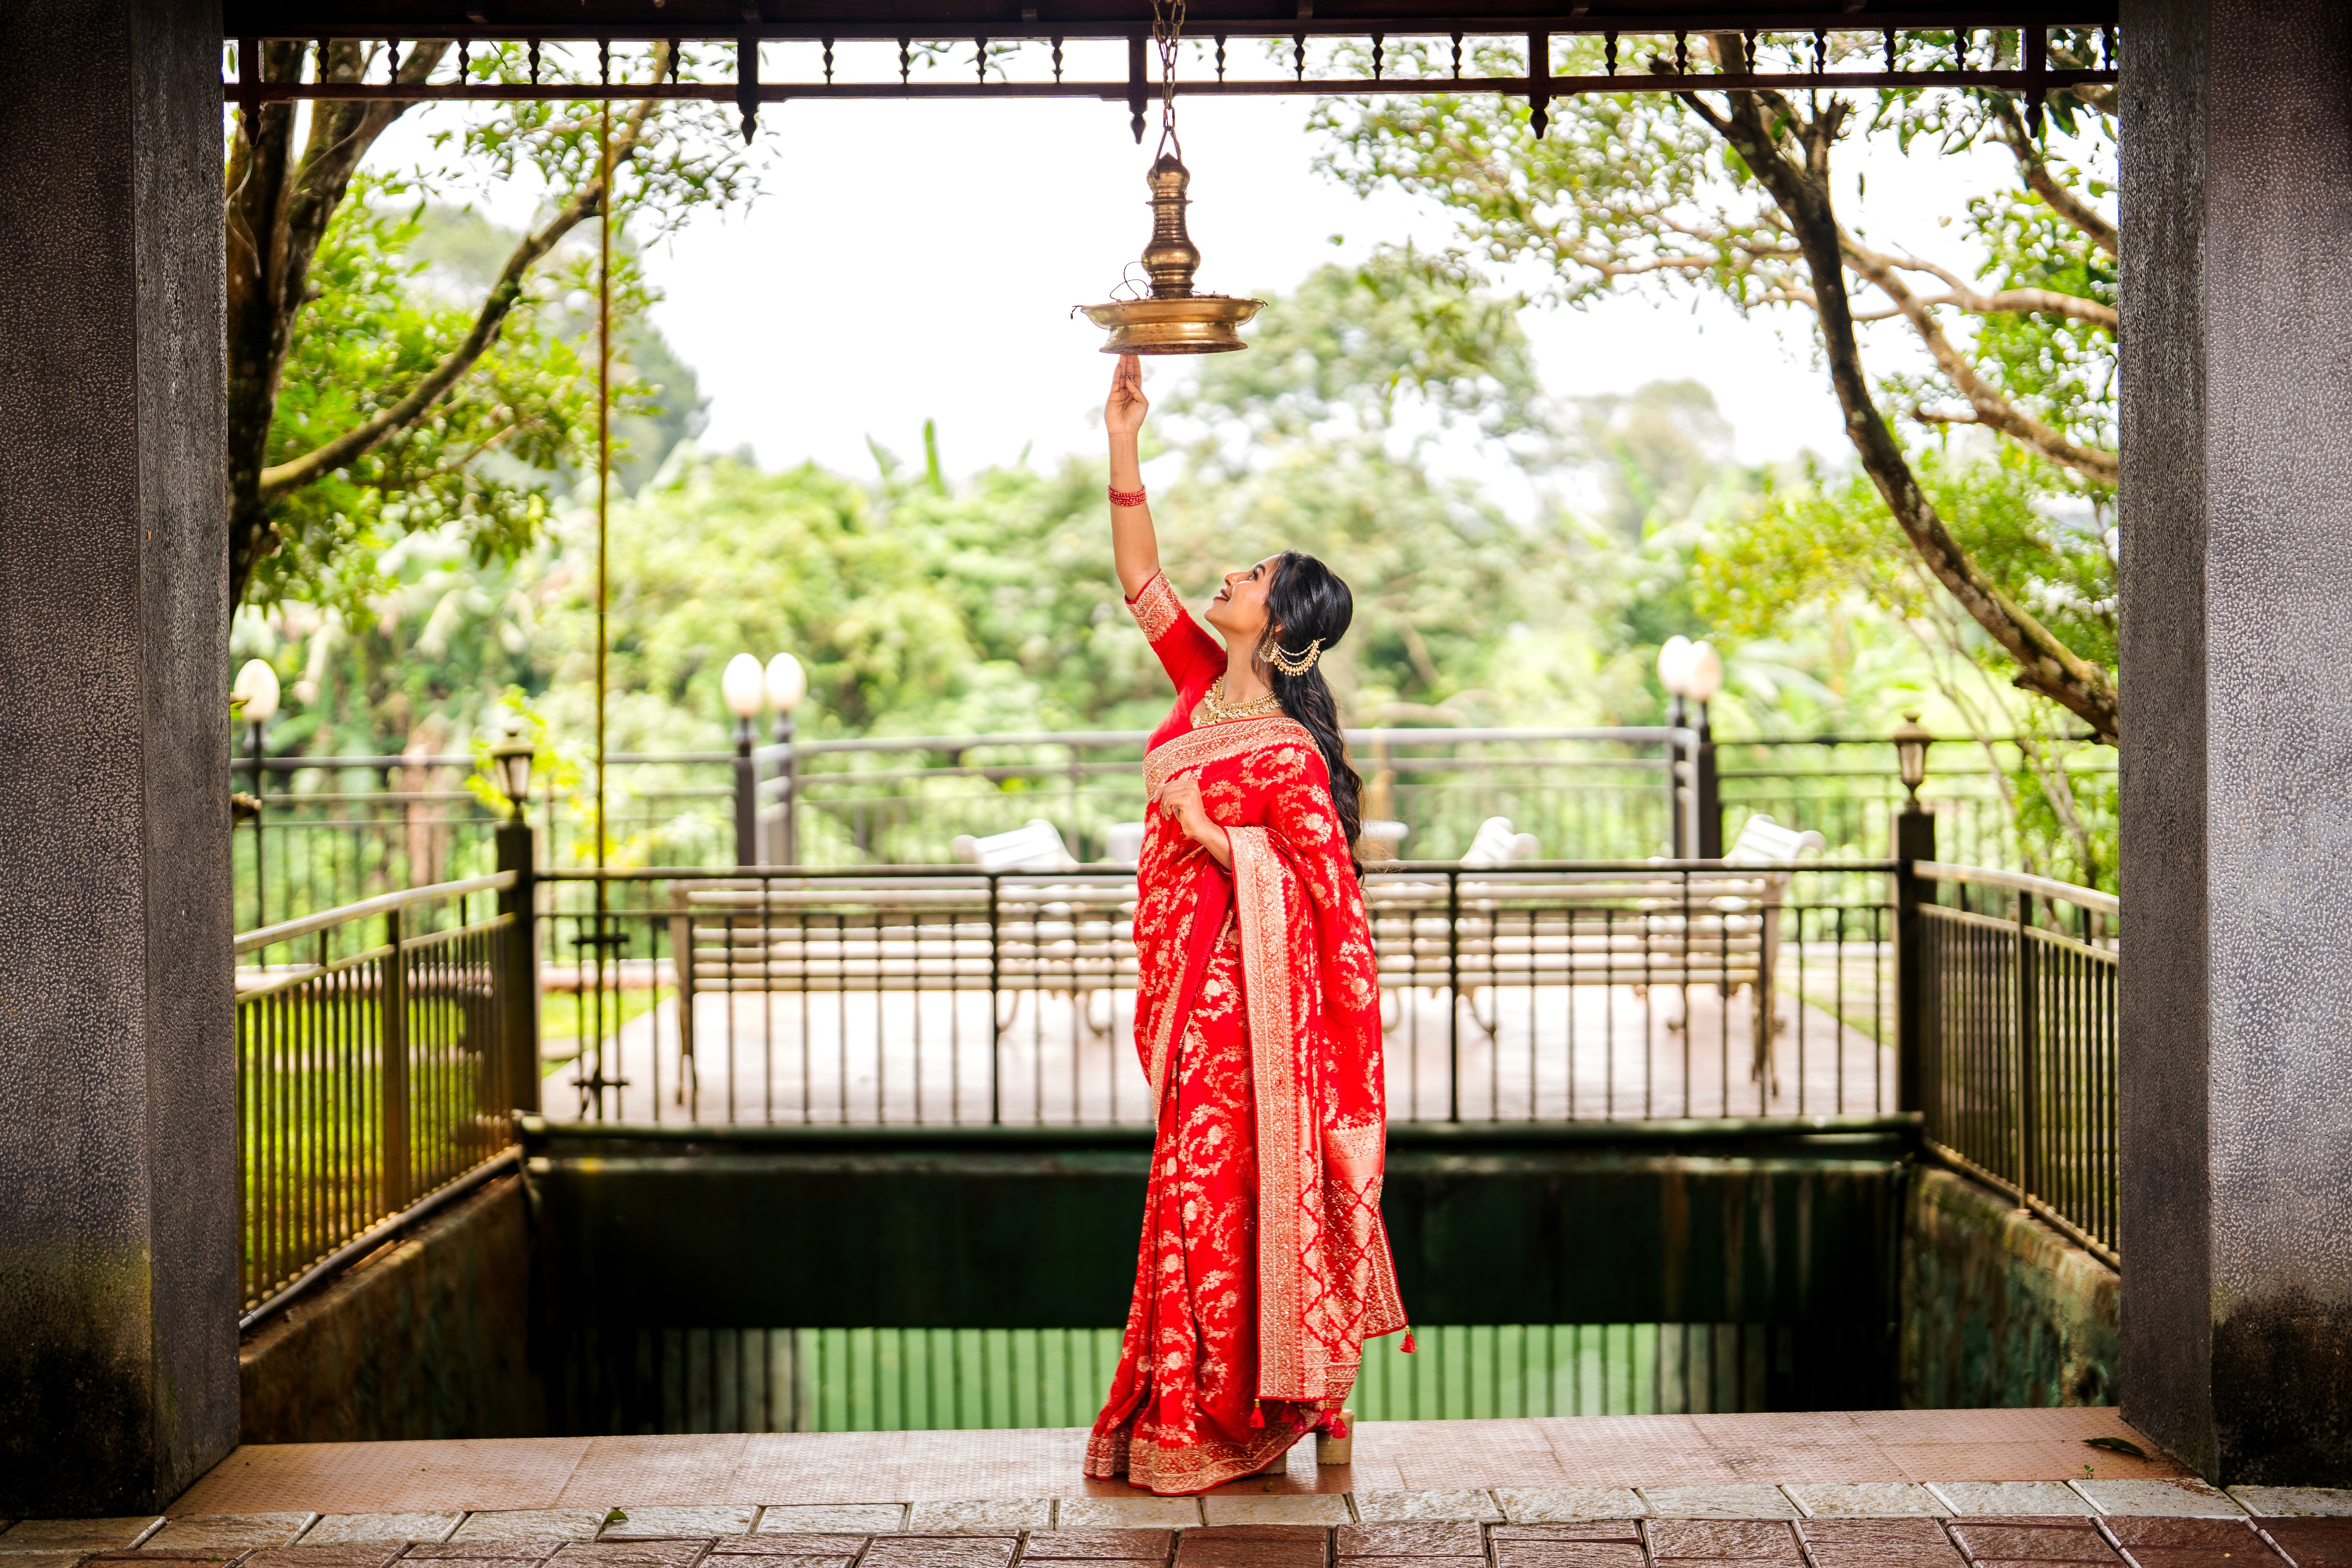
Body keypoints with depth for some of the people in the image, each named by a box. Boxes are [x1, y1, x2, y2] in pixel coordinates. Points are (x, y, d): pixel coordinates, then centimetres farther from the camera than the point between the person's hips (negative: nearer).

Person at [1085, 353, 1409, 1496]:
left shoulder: (1285, 753, -18)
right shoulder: (1206, 684, 4)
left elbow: (1322, 891, -17)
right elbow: (1142, 584, 7)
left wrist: (1210, 833, -20)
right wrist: (1122, 449, 1)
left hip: (1243, 999, -8)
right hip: (1191, 986, 8)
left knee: (1212, 1191, -1)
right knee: (1204, 1189, 13)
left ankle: (1212, 1423, 10)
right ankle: (1200, 1416, 23)